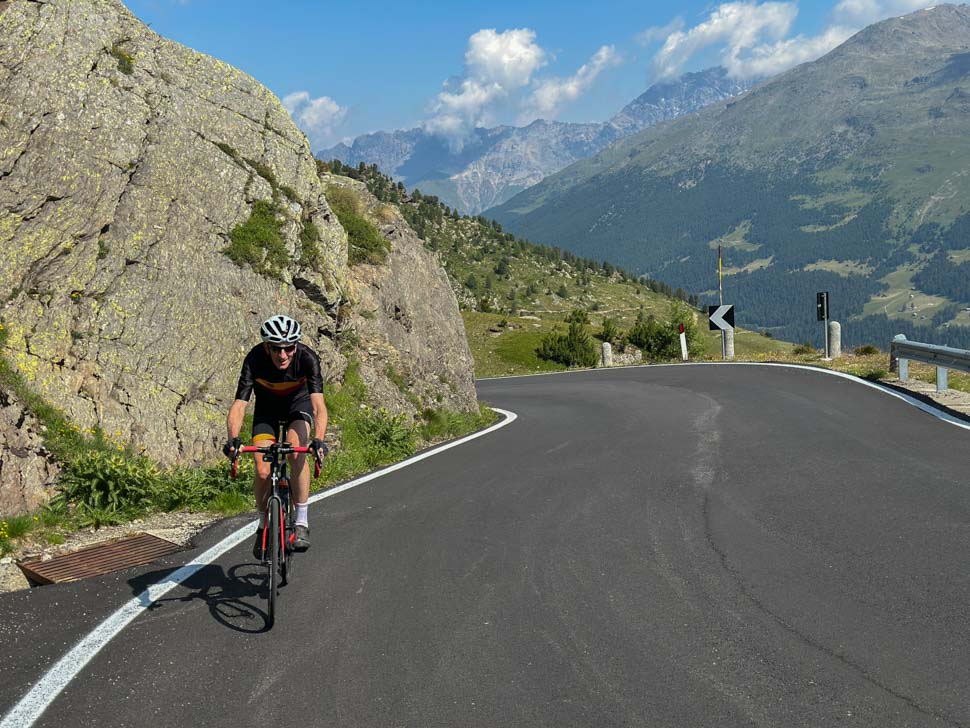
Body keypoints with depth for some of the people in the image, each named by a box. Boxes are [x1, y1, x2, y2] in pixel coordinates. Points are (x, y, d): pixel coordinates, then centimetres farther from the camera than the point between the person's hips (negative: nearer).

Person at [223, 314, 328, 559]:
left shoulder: (307, 358, -34)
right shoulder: (254, 360, -32)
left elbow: (319, 405, -42)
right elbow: (239, 405, -36)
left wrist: (318, 440, -57)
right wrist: (233, 439, -53)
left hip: (299, 403, -1)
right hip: (267, 407, 1)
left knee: (296, 449, -29)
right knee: (263, 471, -12)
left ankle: (301, 523, -20)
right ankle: (263, 525, 14)